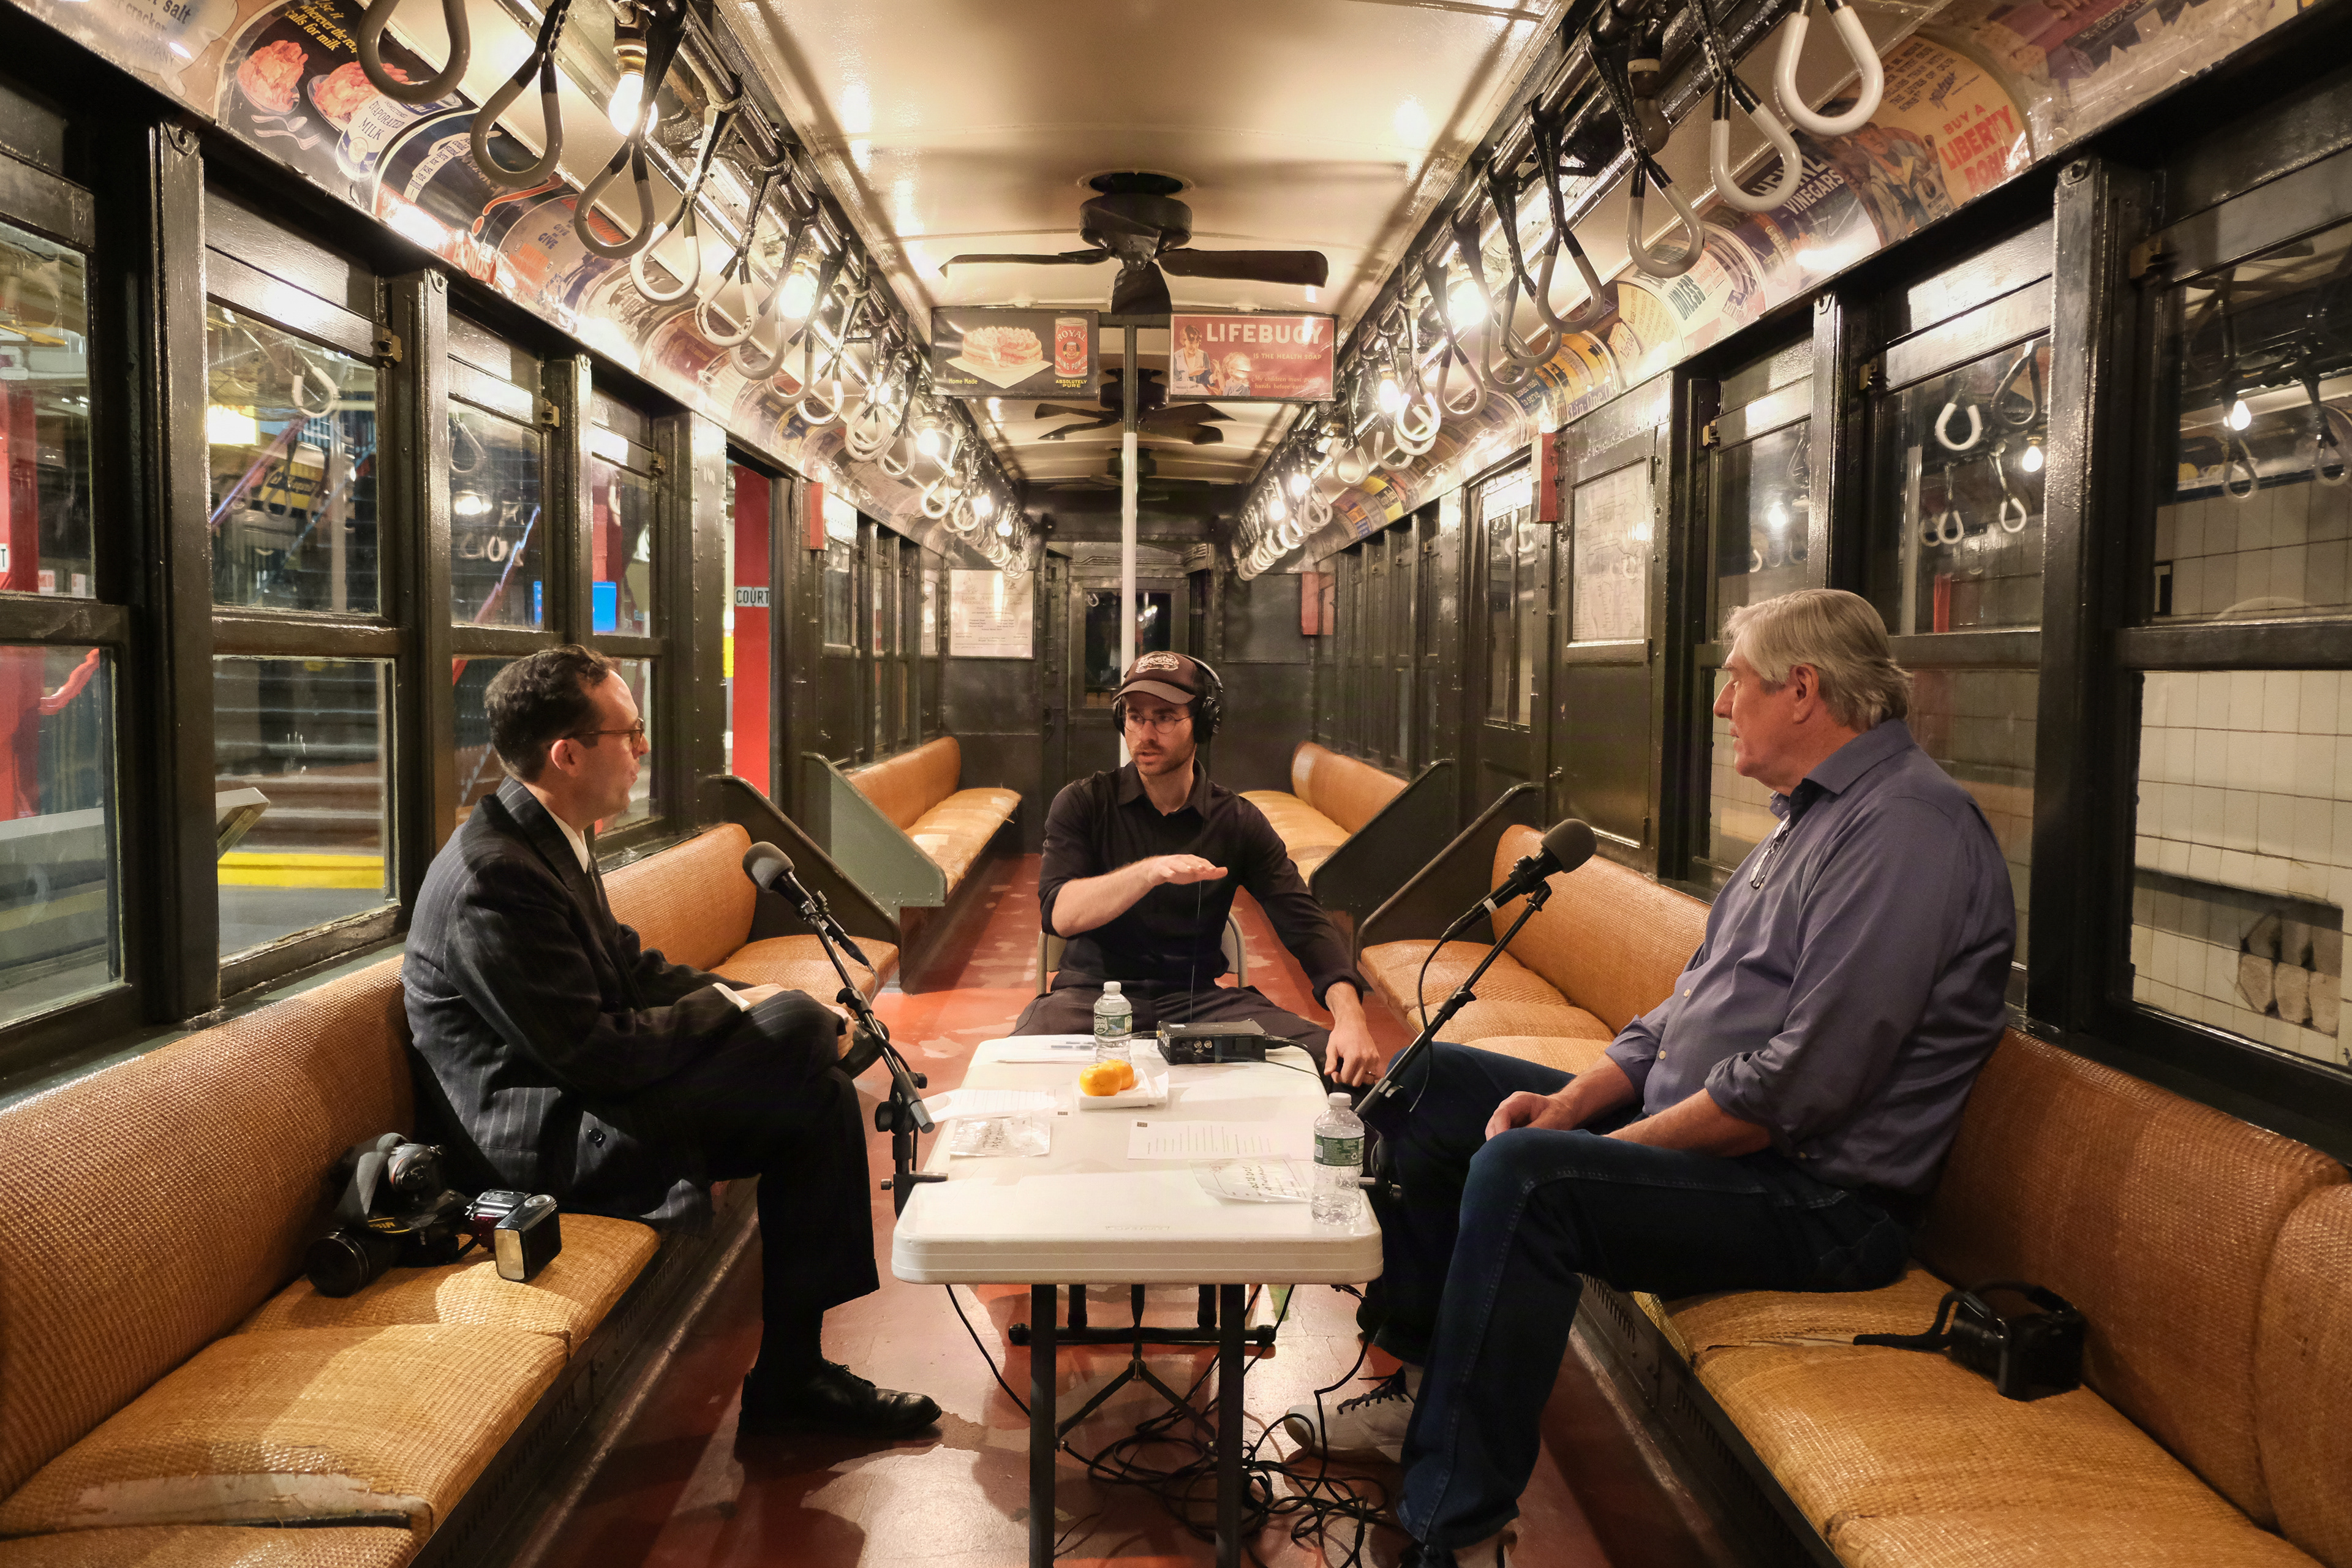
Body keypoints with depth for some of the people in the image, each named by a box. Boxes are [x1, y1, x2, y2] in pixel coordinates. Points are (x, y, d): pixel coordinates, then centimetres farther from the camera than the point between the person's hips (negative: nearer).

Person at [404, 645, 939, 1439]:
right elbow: (594, 1053, -24)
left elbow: (630, 967, 15)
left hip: (581, 1102, 10)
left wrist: (750, 1000, 0)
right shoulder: (496, 876, -23)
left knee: (821, 1096, -2)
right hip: (539, 1139, -10)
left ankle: (791, 1373, 3)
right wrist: (730, 1008, -11)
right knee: (802, 1028, -20)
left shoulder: (552, 838, 8)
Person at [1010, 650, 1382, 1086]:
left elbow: (1304, 923, -2)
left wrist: (1350, 1016, -20)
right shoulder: (1082, 804, -1)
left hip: (1197, 997, 2)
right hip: (1094, 991, -2)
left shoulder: (1239, 822, 4)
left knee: (1335, 1061, -18)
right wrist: (1150, 871, -32)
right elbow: (1060, 913, -15)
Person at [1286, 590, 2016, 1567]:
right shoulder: (1811, 812, 15)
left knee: (1523, 1174, -33)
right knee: (1424, 1086, 10)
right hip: (1680, 1122, 11)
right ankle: (1424, 1383, 14)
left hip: (1818, 1195, -11)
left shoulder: (1906, 826, -19)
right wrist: (1571, 1102, 2)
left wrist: (1616, 1144, -17)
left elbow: (1800, 1087, -26)